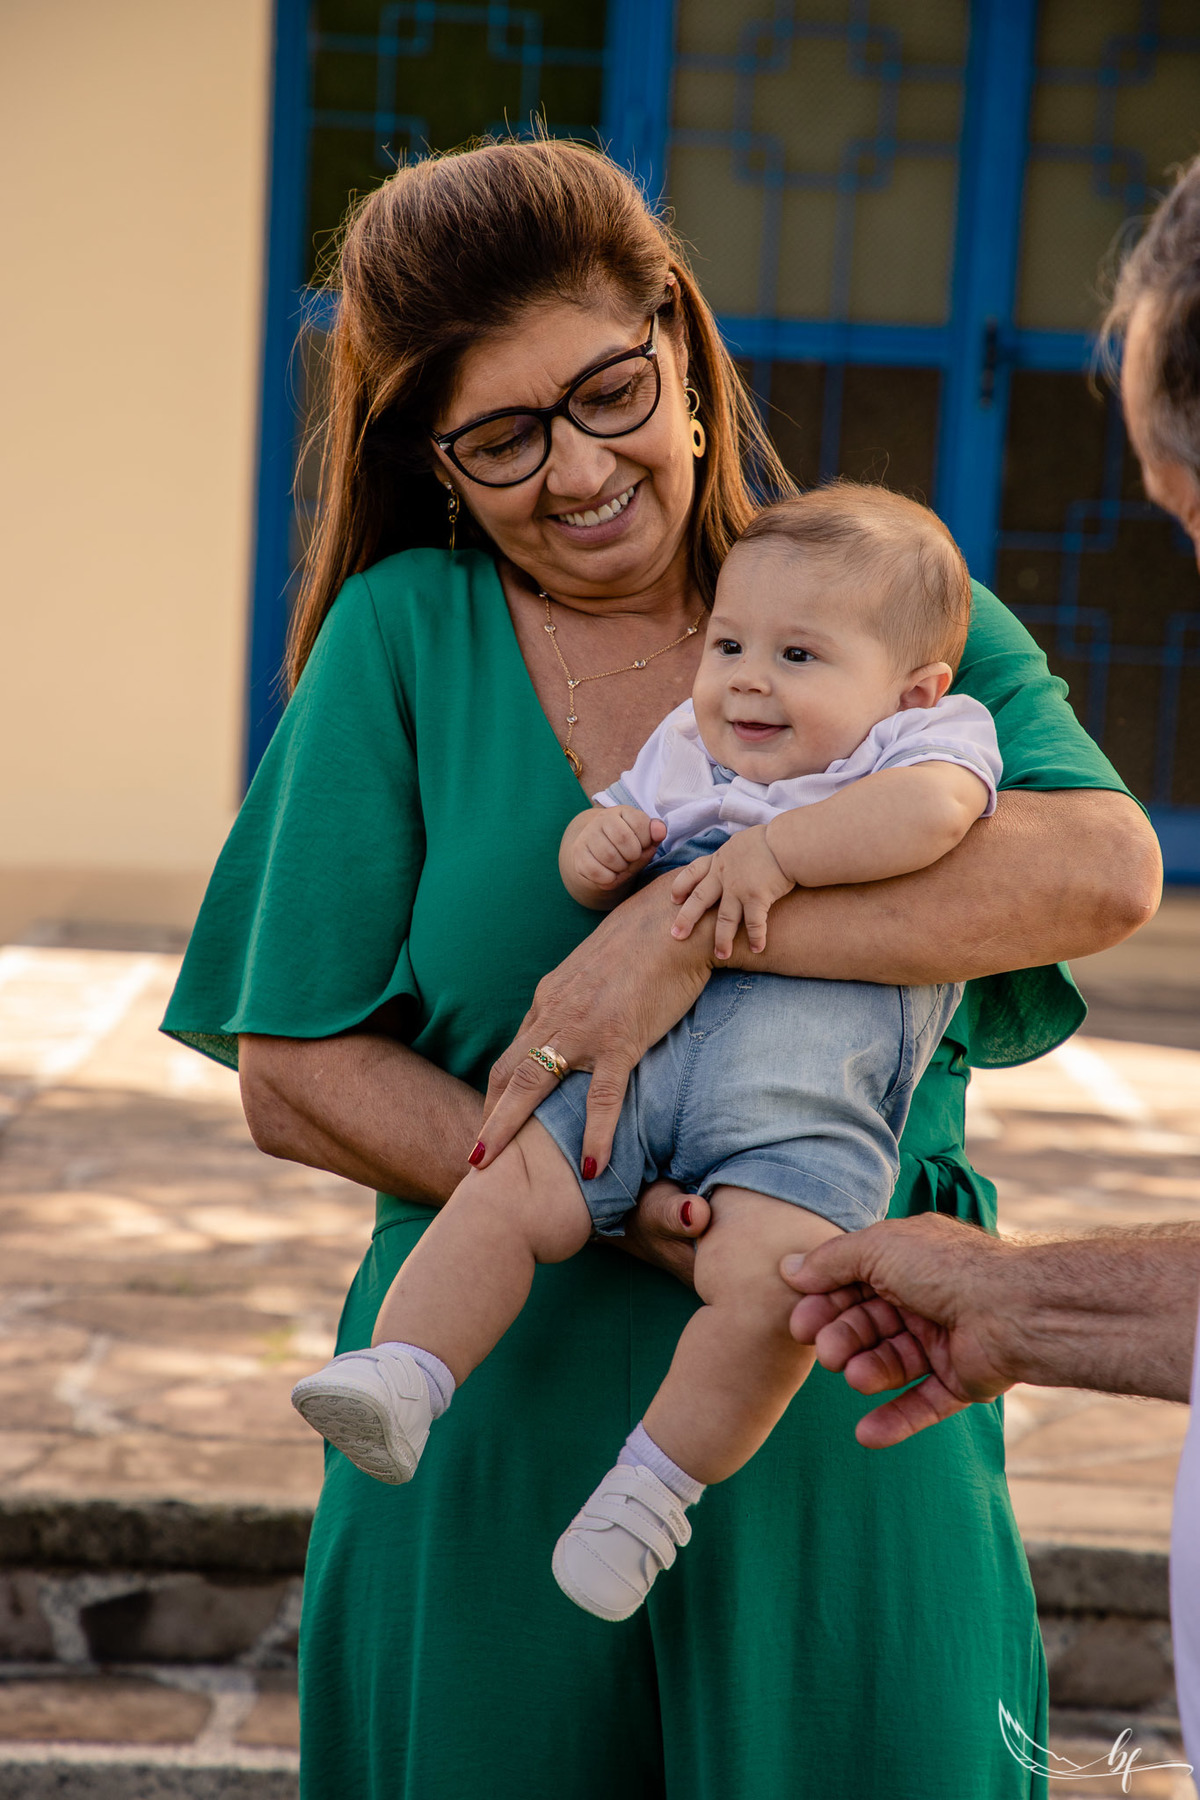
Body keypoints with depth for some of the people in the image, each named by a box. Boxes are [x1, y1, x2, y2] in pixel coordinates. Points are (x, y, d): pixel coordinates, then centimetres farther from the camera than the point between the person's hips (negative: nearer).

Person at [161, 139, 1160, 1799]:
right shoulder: (402, 638, 1)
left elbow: (1106, 867, -18)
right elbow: (293, 1075, -4)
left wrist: (696, 921, -26)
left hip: (850, 1422, 0)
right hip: (500, 1424, 0)